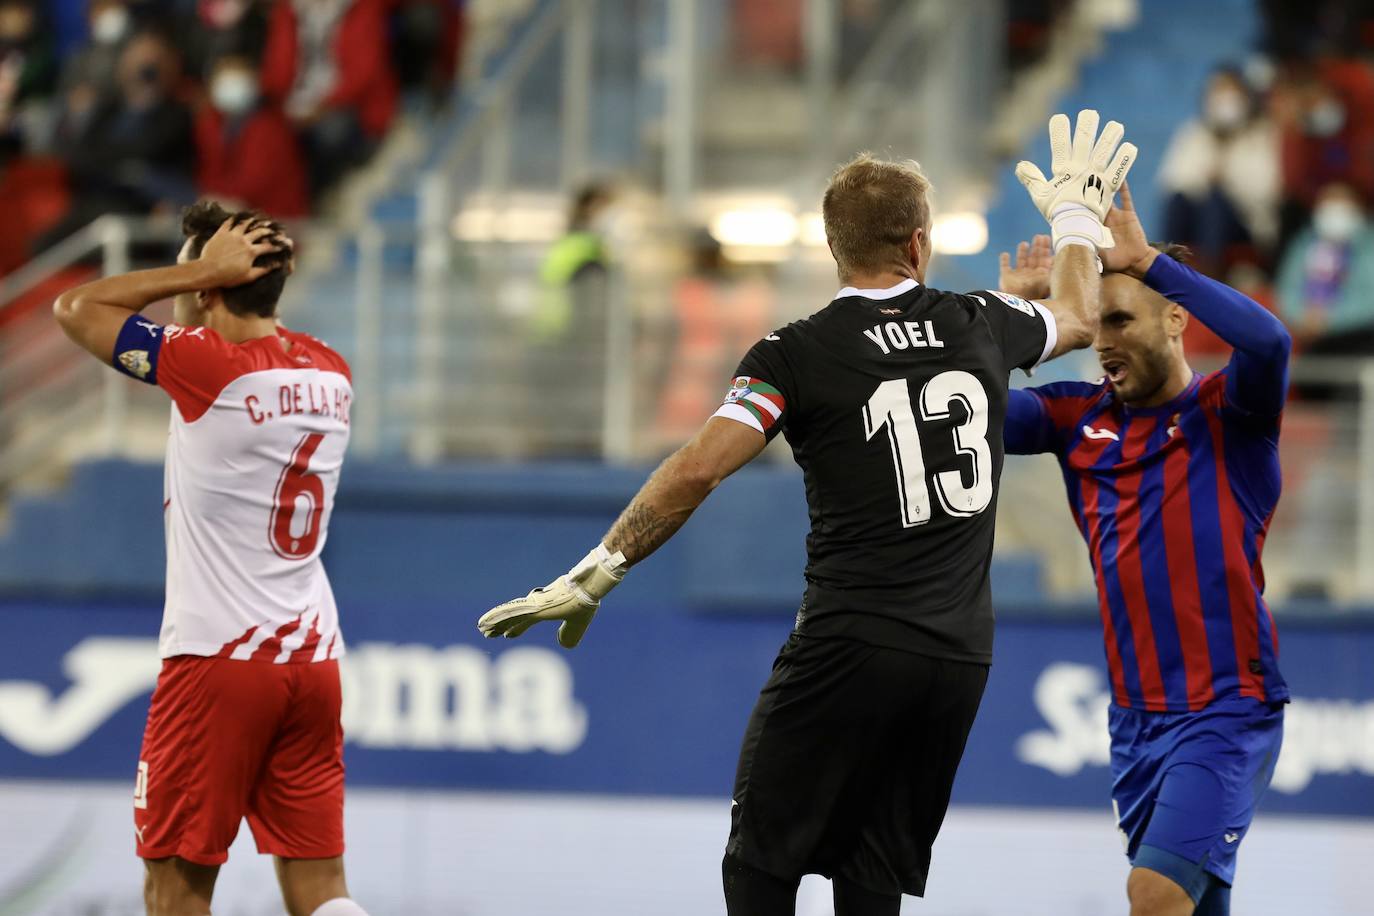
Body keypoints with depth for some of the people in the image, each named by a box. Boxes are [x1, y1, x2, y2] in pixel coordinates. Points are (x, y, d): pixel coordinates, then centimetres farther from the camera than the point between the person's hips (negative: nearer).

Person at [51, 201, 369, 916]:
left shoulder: (206, 363, -12)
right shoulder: (330, 373, 8)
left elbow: (75, 308, -2)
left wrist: (205, 268, -3)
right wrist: (261, 270, 15)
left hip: (217, 660, -6)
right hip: (313, 659, 6)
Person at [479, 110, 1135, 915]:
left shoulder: (797, 356, -5)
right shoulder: (981, 326, 7)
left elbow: (699, 469, -15)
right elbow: (1079, 321, 30)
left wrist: (595, 575, -10)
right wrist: (1077, 219, 49)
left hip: (849, 648, -4)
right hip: (960, 654, 4)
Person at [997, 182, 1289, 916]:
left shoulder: (1228, 412, -6)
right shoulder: (1079, 419, 9)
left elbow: (1267, 340, -26)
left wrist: (1149, 260, -23)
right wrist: (1010, 301, -6)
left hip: (1226, 710, -6)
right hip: (1136, 715, 6)